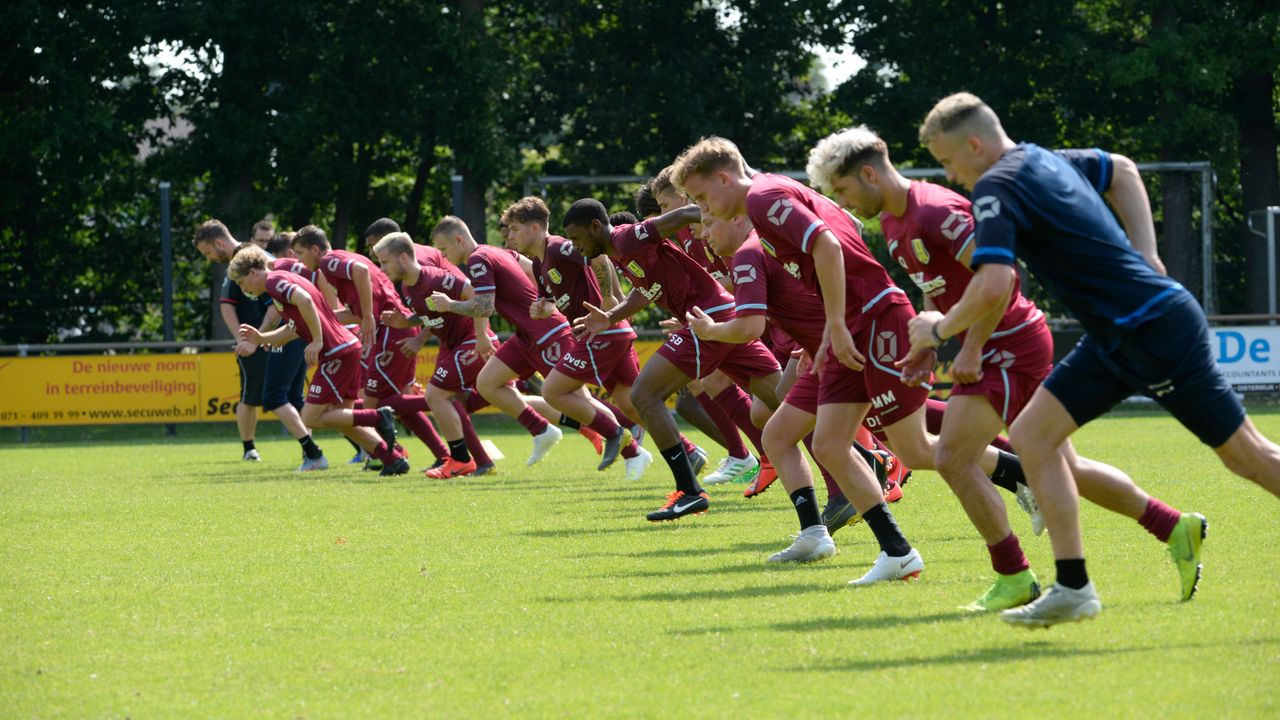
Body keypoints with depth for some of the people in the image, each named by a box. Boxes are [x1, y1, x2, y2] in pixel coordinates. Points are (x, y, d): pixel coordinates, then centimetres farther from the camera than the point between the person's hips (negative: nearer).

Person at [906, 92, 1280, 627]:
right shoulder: (1047, 160, 13)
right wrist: (1143, 253, 22)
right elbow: (1122, 170, 31)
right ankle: (1072, 588, 2)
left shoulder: (996, 187, -15)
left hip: (1156, 331, -10)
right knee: (1031, 436, 3)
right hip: (1115, 340, 10)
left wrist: (940, 328, -9)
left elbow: (993, 286, -27)